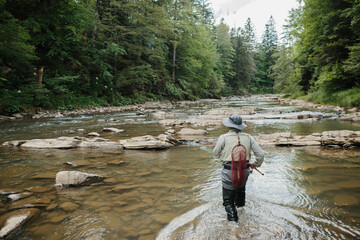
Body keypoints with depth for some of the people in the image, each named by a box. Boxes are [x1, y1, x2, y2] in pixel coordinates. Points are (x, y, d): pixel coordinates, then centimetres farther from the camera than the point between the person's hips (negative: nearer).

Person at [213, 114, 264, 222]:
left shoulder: (224, 137, -8)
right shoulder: (248, 137, 1)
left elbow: (215, 153, 4)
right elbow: (260, 154, 2)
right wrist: (256, 164, 20)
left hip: (229, 172, -4)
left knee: (228, 199, 11)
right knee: (241, 187, 36)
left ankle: (232, 214, -7)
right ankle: (240, 203, 55)